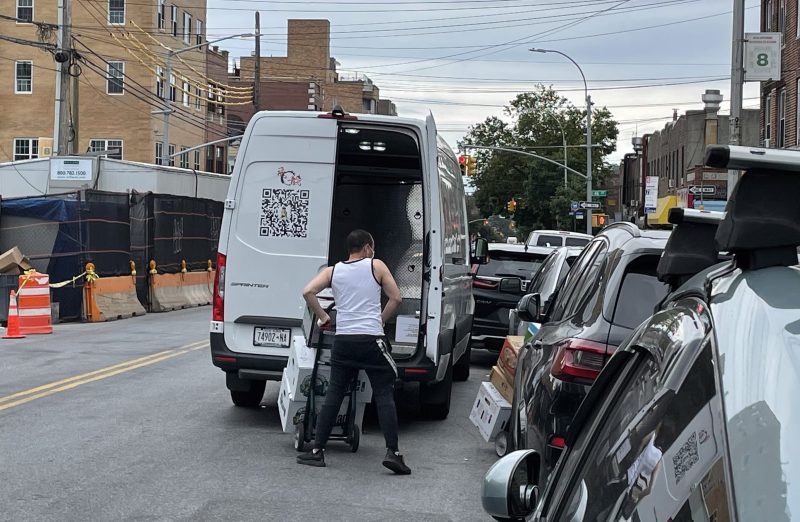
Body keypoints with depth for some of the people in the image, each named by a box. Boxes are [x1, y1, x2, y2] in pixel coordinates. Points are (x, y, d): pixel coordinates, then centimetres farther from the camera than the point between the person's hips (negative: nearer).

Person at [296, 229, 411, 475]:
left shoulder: (333, 271, 11)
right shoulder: (376, 266, 4)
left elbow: (308, 291, -2)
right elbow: (396, 298, 2)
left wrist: (322, 316, 9)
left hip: (343, 340, 3)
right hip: (371, 340, -3)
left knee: (333, 395, 10)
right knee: (384, 395, 1)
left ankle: (317, 451, 9)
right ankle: (392, 452, -6)